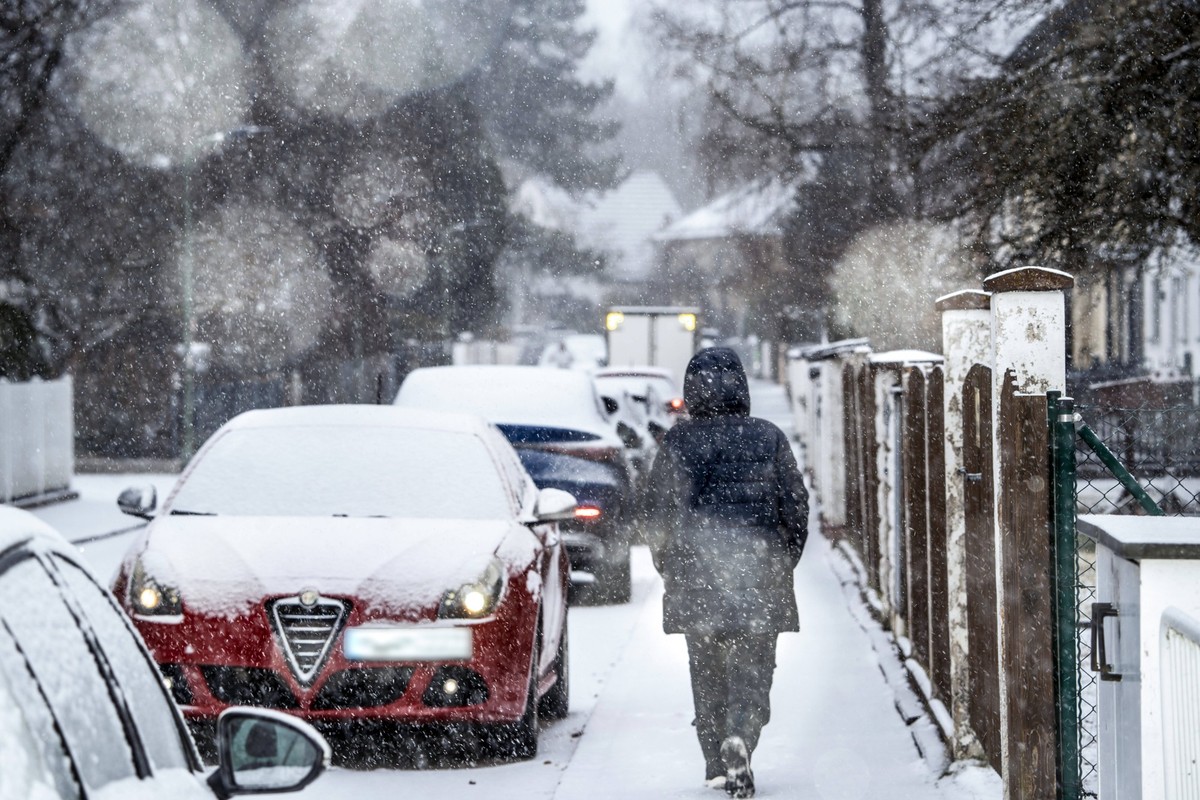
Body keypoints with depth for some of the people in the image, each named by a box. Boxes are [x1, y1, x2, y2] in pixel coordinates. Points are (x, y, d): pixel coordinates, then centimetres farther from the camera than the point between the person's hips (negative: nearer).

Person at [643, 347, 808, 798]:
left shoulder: (678, 442, -3)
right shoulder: (769, 438, -1)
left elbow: (659, 511, 0)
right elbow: (796, 507, 2)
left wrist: (668, 566, 14)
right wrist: (784, 562, 15)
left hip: (697, 575, 1)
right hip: (759, 573, 0)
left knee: (707, 672, 12)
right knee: (753, 666, 2)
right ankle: (739, 739, -23)